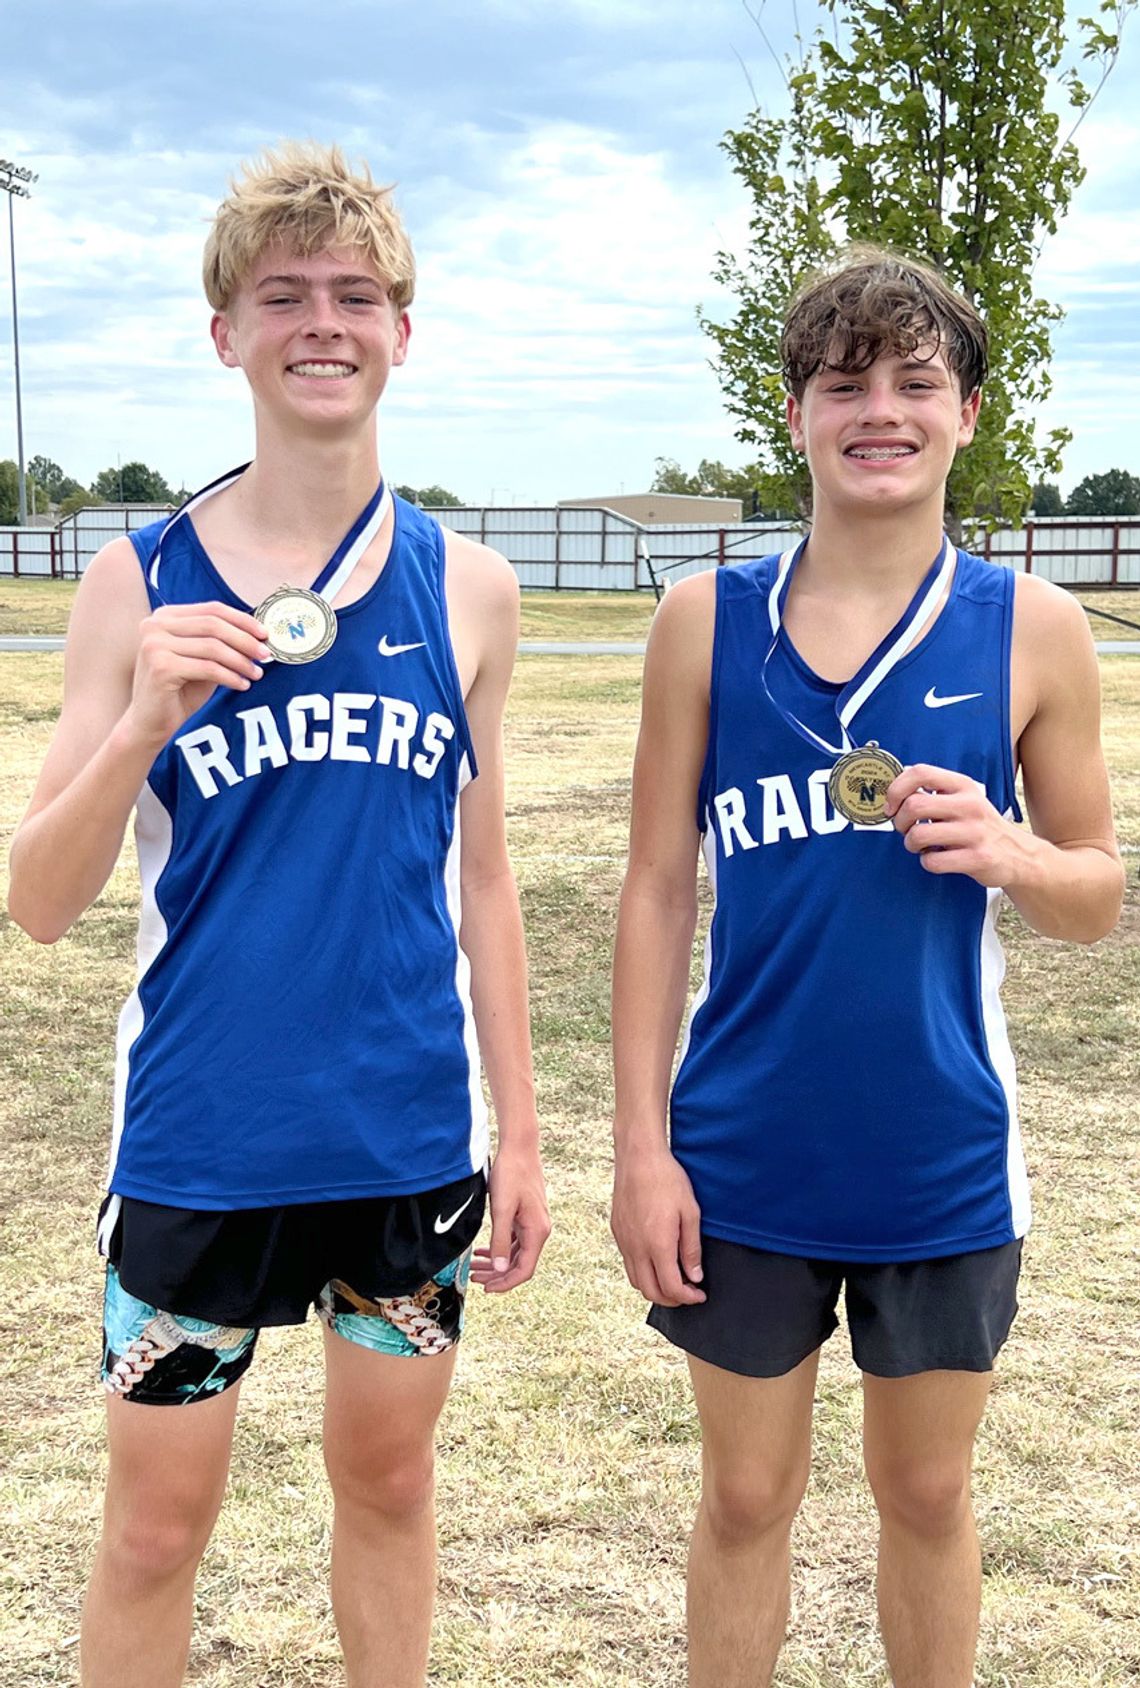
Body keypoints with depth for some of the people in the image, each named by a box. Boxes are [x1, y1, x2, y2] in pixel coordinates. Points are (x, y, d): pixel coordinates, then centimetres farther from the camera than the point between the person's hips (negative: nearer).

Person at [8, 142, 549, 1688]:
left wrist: (519, 1127, 8)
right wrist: (144, 721, -22)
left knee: (388, 1471, 18)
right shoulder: (142, 582, -5)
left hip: (413, 1134, 2)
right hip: (201, 1135, -1)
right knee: (158, 1519, 10)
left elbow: (480, 875, 8)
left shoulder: (465, 586, 1)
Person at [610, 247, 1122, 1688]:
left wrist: (1011, 855, -19)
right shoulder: (705, 620, -4)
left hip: (944, 1164, 0)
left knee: (927, 1495, 18)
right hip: (745, 1162, 0)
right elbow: (658, 890, 0)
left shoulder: (1032, 631, -4)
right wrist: (642, 1142, -3)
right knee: (746, 1497, 14)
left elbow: (1098, 896, 4)